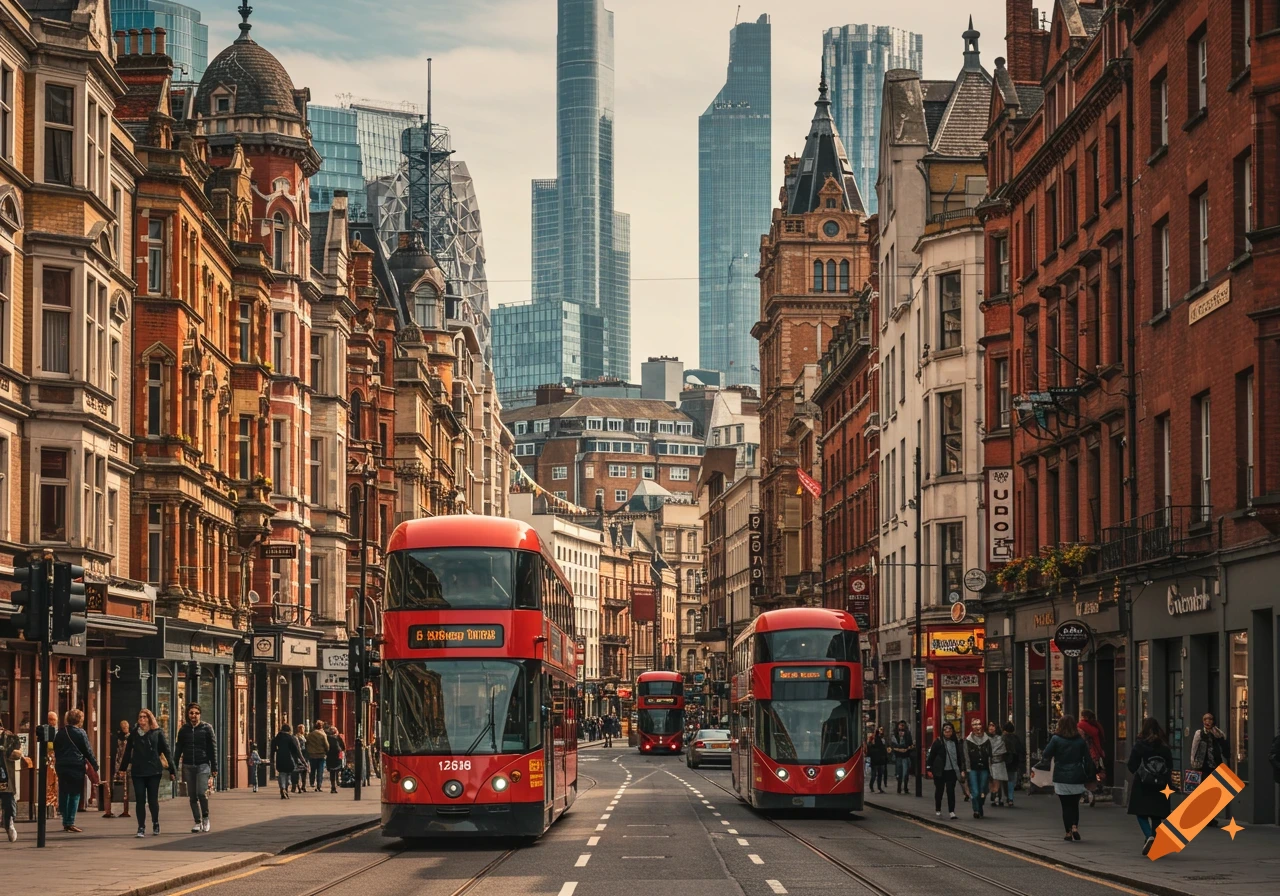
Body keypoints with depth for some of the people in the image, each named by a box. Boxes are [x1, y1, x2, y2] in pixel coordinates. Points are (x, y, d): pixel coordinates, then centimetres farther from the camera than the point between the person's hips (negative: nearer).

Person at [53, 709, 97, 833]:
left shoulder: (60, 733, 10)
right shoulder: (80, 733, -7)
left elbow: (55, 749, 14)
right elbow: (88, 751, -5)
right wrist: (95, 764, 3)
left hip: (61, 767, 6)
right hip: (76, 766, -6)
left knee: (63, 794, 11)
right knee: (75, 795, -2)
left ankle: (65, 822, 14)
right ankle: (70, 823, -8)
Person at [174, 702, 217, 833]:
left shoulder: (207, 728, 0)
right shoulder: (183, 730, 7)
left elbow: (213, 749, 0)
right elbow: (179, 749, 12)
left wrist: (214, 768, -3)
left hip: (203, 765, -3)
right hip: (188, 766, 3)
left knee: (202, 793, -16)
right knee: (192, 796, 4)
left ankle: (205, 817, 5)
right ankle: (198, 822, 14)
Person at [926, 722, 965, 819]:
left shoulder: (956, 742, 5)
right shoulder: (938, 742, -4)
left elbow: (961, 756, 9)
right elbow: (930, 755, -4)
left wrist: (962, 769, 4)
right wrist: (930, 769, -7)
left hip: (952, 771, 1)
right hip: (940, 771, -1)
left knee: (951, 791, -4)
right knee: (939, 790, 10)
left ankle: (951, 811, 0)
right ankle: (938, 810, 24)